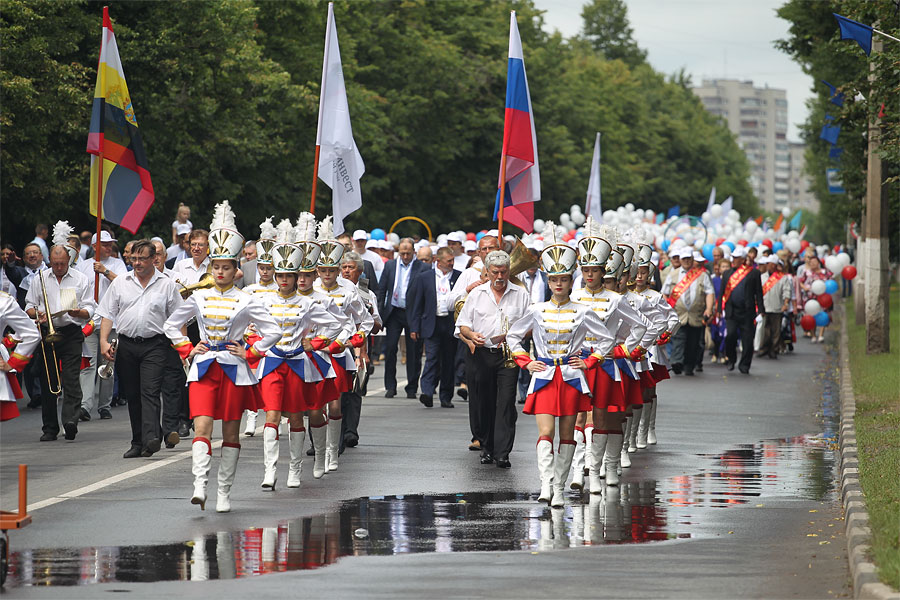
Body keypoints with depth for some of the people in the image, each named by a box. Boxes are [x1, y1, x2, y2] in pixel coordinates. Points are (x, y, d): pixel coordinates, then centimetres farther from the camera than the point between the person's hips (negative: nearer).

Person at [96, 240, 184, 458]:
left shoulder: (167, 285, 5)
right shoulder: (120, 283, 10)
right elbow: (108, 314, 10)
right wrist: (104, 341, -2)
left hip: (154, 345, -3)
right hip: (126, 345, 3)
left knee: (150, 391, -16)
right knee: (133, 395, 6)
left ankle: (151, 438, -27)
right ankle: (137, 442, 13)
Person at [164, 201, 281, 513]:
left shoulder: (246, 301, -1)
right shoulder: (199, 298, 6)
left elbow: (273, 332, 2)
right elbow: (171, 326, 17)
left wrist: (250, 353, -2)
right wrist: (188, 349, 7)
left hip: (233, 369, -1)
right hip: (204, 369, 1)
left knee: (231, 431, 5)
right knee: (202, 426, -15)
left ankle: (224, 492, 13)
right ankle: (199, 485, -26)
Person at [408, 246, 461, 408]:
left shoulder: (459, 277, 7)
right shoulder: (424, 278, 5)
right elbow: (416, 304, 6)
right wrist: (414, 327, 1)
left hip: (451, 324, 1)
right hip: (432, 324, -1)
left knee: (449, 361, 6)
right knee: (432, 358, -13)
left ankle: (446, 397, 14)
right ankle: (427, 392, -20)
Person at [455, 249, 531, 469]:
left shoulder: (520, 294, 9)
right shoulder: (476, 294, 11)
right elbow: (462, 325, 11)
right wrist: (471, 335, -11)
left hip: (508, 356, -2)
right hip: (480, 354, 2)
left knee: (506, 402, -11)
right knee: (481, 402, 3)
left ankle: (502, 453, -13)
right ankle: (486, 446, 20)